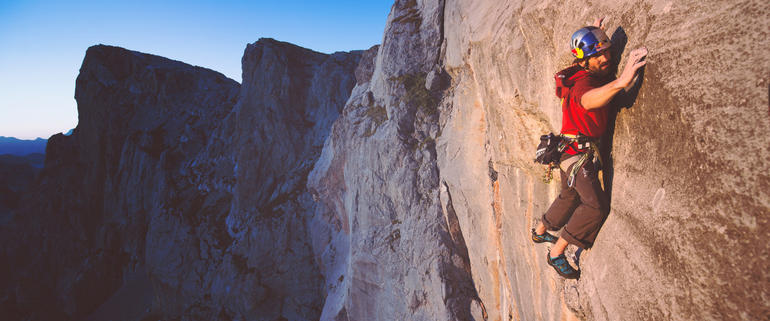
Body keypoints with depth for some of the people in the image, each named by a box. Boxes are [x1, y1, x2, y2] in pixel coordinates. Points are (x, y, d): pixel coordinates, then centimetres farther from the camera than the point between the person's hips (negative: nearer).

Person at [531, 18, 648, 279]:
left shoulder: (597, 74, 5)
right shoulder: (583, 83, -25)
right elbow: (588, 101, -51)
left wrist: (595, 35, 33)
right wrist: (620, 82, -67)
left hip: (572, 150, 10)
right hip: (578, 152, -10)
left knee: (570, 197, 25)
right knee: (596, 206, -15)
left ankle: (540, 231, 44)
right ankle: (556, 254, -5)